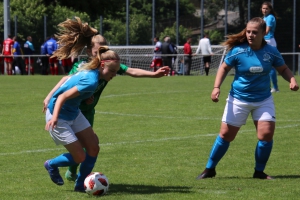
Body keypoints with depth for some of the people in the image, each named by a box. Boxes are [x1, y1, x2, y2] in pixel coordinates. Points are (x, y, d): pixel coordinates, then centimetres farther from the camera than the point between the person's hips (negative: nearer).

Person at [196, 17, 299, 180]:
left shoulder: (271, 52, -8)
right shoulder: (237, 51, -14)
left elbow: (283, 69, 7)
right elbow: (224, 68, 0)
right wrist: (216, 87, -12)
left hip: (263, 100, 1)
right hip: (238, 99, -1)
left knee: (266, 134, -10)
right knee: (226, 134, 2)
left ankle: (259, 171, 9)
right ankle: (210, 169, 17)